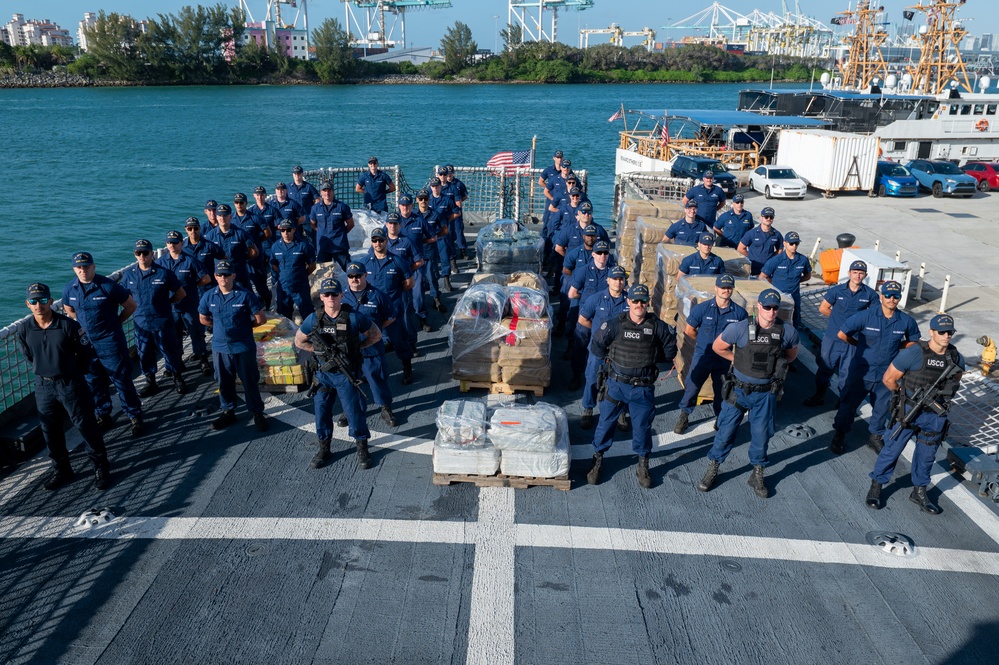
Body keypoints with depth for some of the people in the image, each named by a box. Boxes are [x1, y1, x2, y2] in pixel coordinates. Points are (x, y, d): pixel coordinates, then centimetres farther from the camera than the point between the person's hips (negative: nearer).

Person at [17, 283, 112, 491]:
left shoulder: (68, 325, -15)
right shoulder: (24, 329, -6)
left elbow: (84, 352, -3)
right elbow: (29, 357, 10)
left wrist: (73, 373, 6)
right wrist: (43, 371, 13)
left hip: (70, 383, -3)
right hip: (43, 386, 4)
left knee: (86, 426, 3)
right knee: (50, 431, 14)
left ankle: (100, 467, 17)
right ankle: (61, 469, 32)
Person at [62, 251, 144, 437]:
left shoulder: (108, 286, -14)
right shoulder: (69, 290, 0)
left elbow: (131, 305, -4)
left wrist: (116, 322, 3)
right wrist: (82, 325, 9)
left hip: (110, 342, -5)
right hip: (85, 342, 5)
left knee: (122, 380, 1)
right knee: (94, 383, 15)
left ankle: (135, 417, 12)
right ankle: (103, 416, 31)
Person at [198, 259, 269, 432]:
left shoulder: (245, 295, -13)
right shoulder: (209, 297, -1)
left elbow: (261, 319, -7)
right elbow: (204, 319, 16)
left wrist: (244, 326, 4)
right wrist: (220, 327, 9)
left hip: (244, 347, -4)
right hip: (220, 347, 4)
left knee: (250, 382, 6)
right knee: (224, 382, 17)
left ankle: (257, 413, 21)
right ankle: (228, 412, 34)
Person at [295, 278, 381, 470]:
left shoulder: (354, 318, -10)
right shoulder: (313, 320, -2)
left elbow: (376, 335, 2)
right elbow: (299, 341, 13)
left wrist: (357, 347, -4)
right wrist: (318, 350, 2)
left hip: (347, 375, -3)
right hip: (323, 374, 3)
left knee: (354, 412, 3)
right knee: (322, 412, 11)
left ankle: (362, 450, 21)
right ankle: (324, 450, 29)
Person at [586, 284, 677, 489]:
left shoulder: (657, 326, -5)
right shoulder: (615, 324, -8)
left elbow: (670, 348, 11)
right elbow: (597, 343, 4)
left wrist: (653, 359, 11)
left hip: (644, 387, 1)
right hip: (616, 384, 0)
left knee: (642, 426, 10)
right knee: (606, 422, 7)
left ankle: (643, 466, 28)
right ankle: (597, 460, 25)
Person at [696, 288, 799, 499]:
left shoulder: (787, 332, -8)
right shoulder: (740, 328, -16)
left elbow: (791, 354, 13)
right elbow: (717, 346, -1)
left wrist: (775, 367, 6)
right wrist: (739, 361, 1)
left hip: (765, 394, 1)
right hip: (739, 390, -1)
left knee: (761, 435, 12)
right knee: (726, 431, 8)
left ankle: (757, 475, 31)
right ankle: (712, 469, 26)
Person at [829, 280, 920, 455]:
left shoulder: (906, 321, -7)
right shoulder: (866, 316, -16)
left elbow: (913, 340, 13)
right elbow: (842, 334, -10)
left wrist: (895, 347, 0)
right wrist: (861, 344, -1)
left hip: (886, 374, 3)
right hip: (861, 371, -2)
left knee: (882, 408, 17)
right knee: (849, 404, 10)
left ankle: (876, 435, 39)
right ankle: (840, 435, 28)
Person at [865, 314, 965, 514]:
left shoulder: (957, 359, -4)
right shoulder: (913, 354, -19)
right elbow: (888, 379, -11)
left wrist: (941, 399, 10)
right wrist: (905, 395, 3)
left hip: (936, 417, 4)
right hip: (909, 413, -4)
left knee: (926, 455, 17)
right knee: (892, 449, 5)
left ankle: (919, 492, 35)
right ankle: (876, 486, 20)